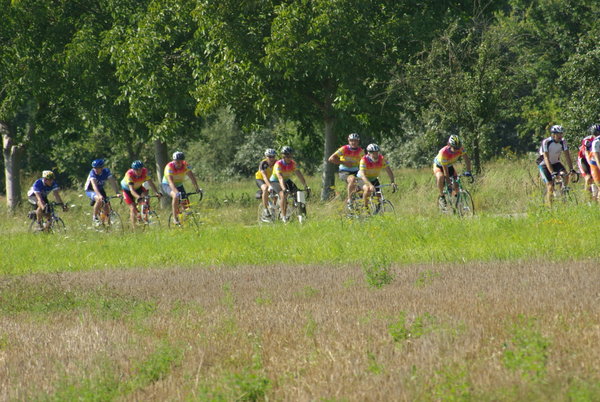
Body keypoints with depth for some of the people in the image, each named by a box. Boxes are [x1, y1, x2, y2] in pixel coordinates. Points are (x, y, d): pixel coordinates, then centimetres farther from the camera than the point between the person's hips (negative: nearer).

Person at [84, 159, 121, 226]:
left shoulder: (106, 171, -20)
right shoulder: (92, 173, -30)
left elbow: (113, 182, -28)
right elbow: (94, 185, -43)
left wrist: (117, 193, -42)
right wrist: (99, 195, -59)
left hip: (100, 189, 4)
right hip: (90, 190, -4)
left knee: (106, 206, -8)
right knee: (99, 199, -33)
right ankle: (94, 217, -15)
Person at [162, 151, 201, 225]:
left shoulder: (185, 165, -19)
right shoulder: (169, 167, -31)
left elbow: (191, 176, -22)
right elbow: (171, 182, -41)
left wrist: (197, 188, -35)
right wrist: (176, 192, -55)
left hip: (179, 185, 5)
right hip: (167, 185, -5)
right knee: (176, 196, -33)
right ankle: (175, 218, -25)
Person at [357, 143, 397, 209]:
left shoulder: (381, 159, -20)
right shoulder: (364, 160, -31)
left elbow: (388, 170, -18)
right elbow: (362, 175, -40)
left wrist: (392, 182, -33)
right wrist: (370, 185, -54)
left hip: (373, 179, 4)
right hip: (362, 179, -4)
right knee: (368, 189, -33)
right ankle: (365, 206, -14)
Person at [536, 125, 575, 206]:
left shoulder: (563, 142, -13)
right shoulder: (546, 142, -26)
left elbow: (567, 156, -15)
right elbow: (546, 159, -33)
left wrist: (571, 169, -29)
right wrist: (552, 172, -43)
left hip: (555, 163, 4)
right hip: (544, 165, -4)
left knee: (565, 176, -22)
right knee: (550, 185, -16)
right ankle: (548, 205, -5)